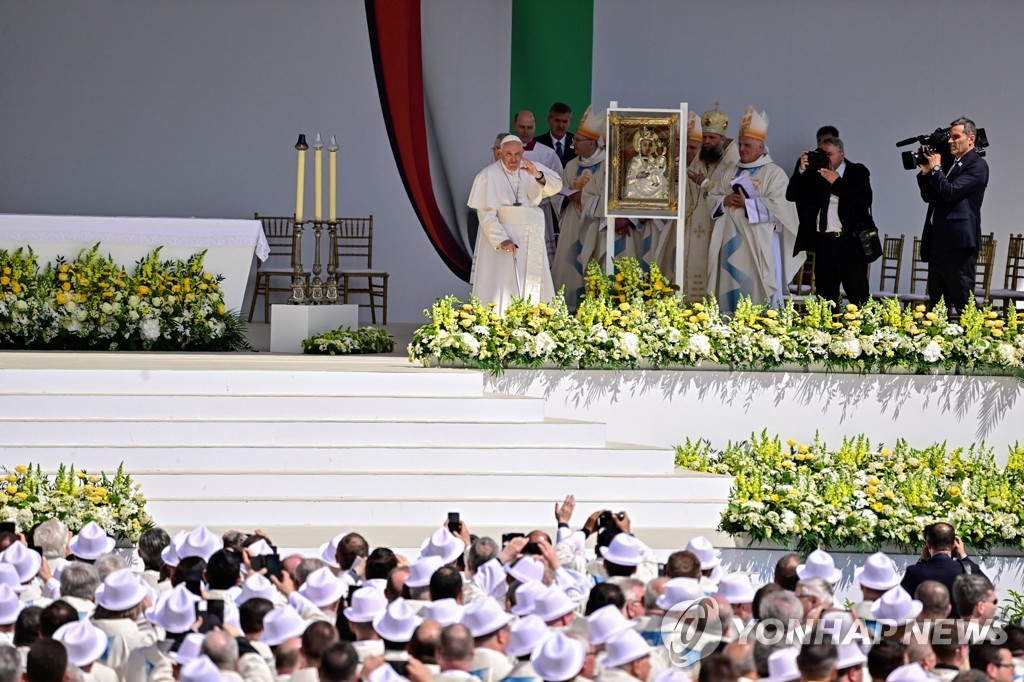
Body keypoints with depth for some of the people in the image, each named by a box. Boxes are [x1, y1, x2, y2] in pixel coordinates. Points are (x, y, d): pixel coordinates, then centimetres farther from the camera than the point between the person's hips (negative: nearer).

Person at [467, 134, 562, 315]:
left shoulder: (532, 169, 5)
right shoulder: (488, 176, -7)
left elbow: (556, 186, -9)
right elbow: (485, 213, -12)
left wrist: (538, 175, -29)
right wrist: (501, 240, -24)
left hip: (531, 240, 4)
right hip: (501, 234, -4)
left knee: (532, 286, 5)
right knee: (501, 288, -8)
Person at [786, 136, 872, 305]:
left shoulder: (858, 172, 3)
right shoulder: (814, 174, 11)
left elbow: (865, 200, -13)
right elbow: (791, 195, 5)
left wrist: (836, 182, -17)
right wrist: (801, 170, -9)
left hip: (851, 243, -4)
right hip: (824, 244, 4)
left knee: (858, 297, -6)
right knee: (825, 298, 7)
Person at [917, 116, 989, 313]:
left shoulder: (977, 166, -7)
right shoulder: (950, 163, 18)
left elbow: (951, 192, -19)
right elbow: (928, 197, 20)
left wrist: (936, 168, -7)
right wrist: (926, 172, 6)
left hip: (959, 242, -9)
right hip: (938, 241, 9)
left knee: (962, 300, -6)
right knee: (937, 302, 9)